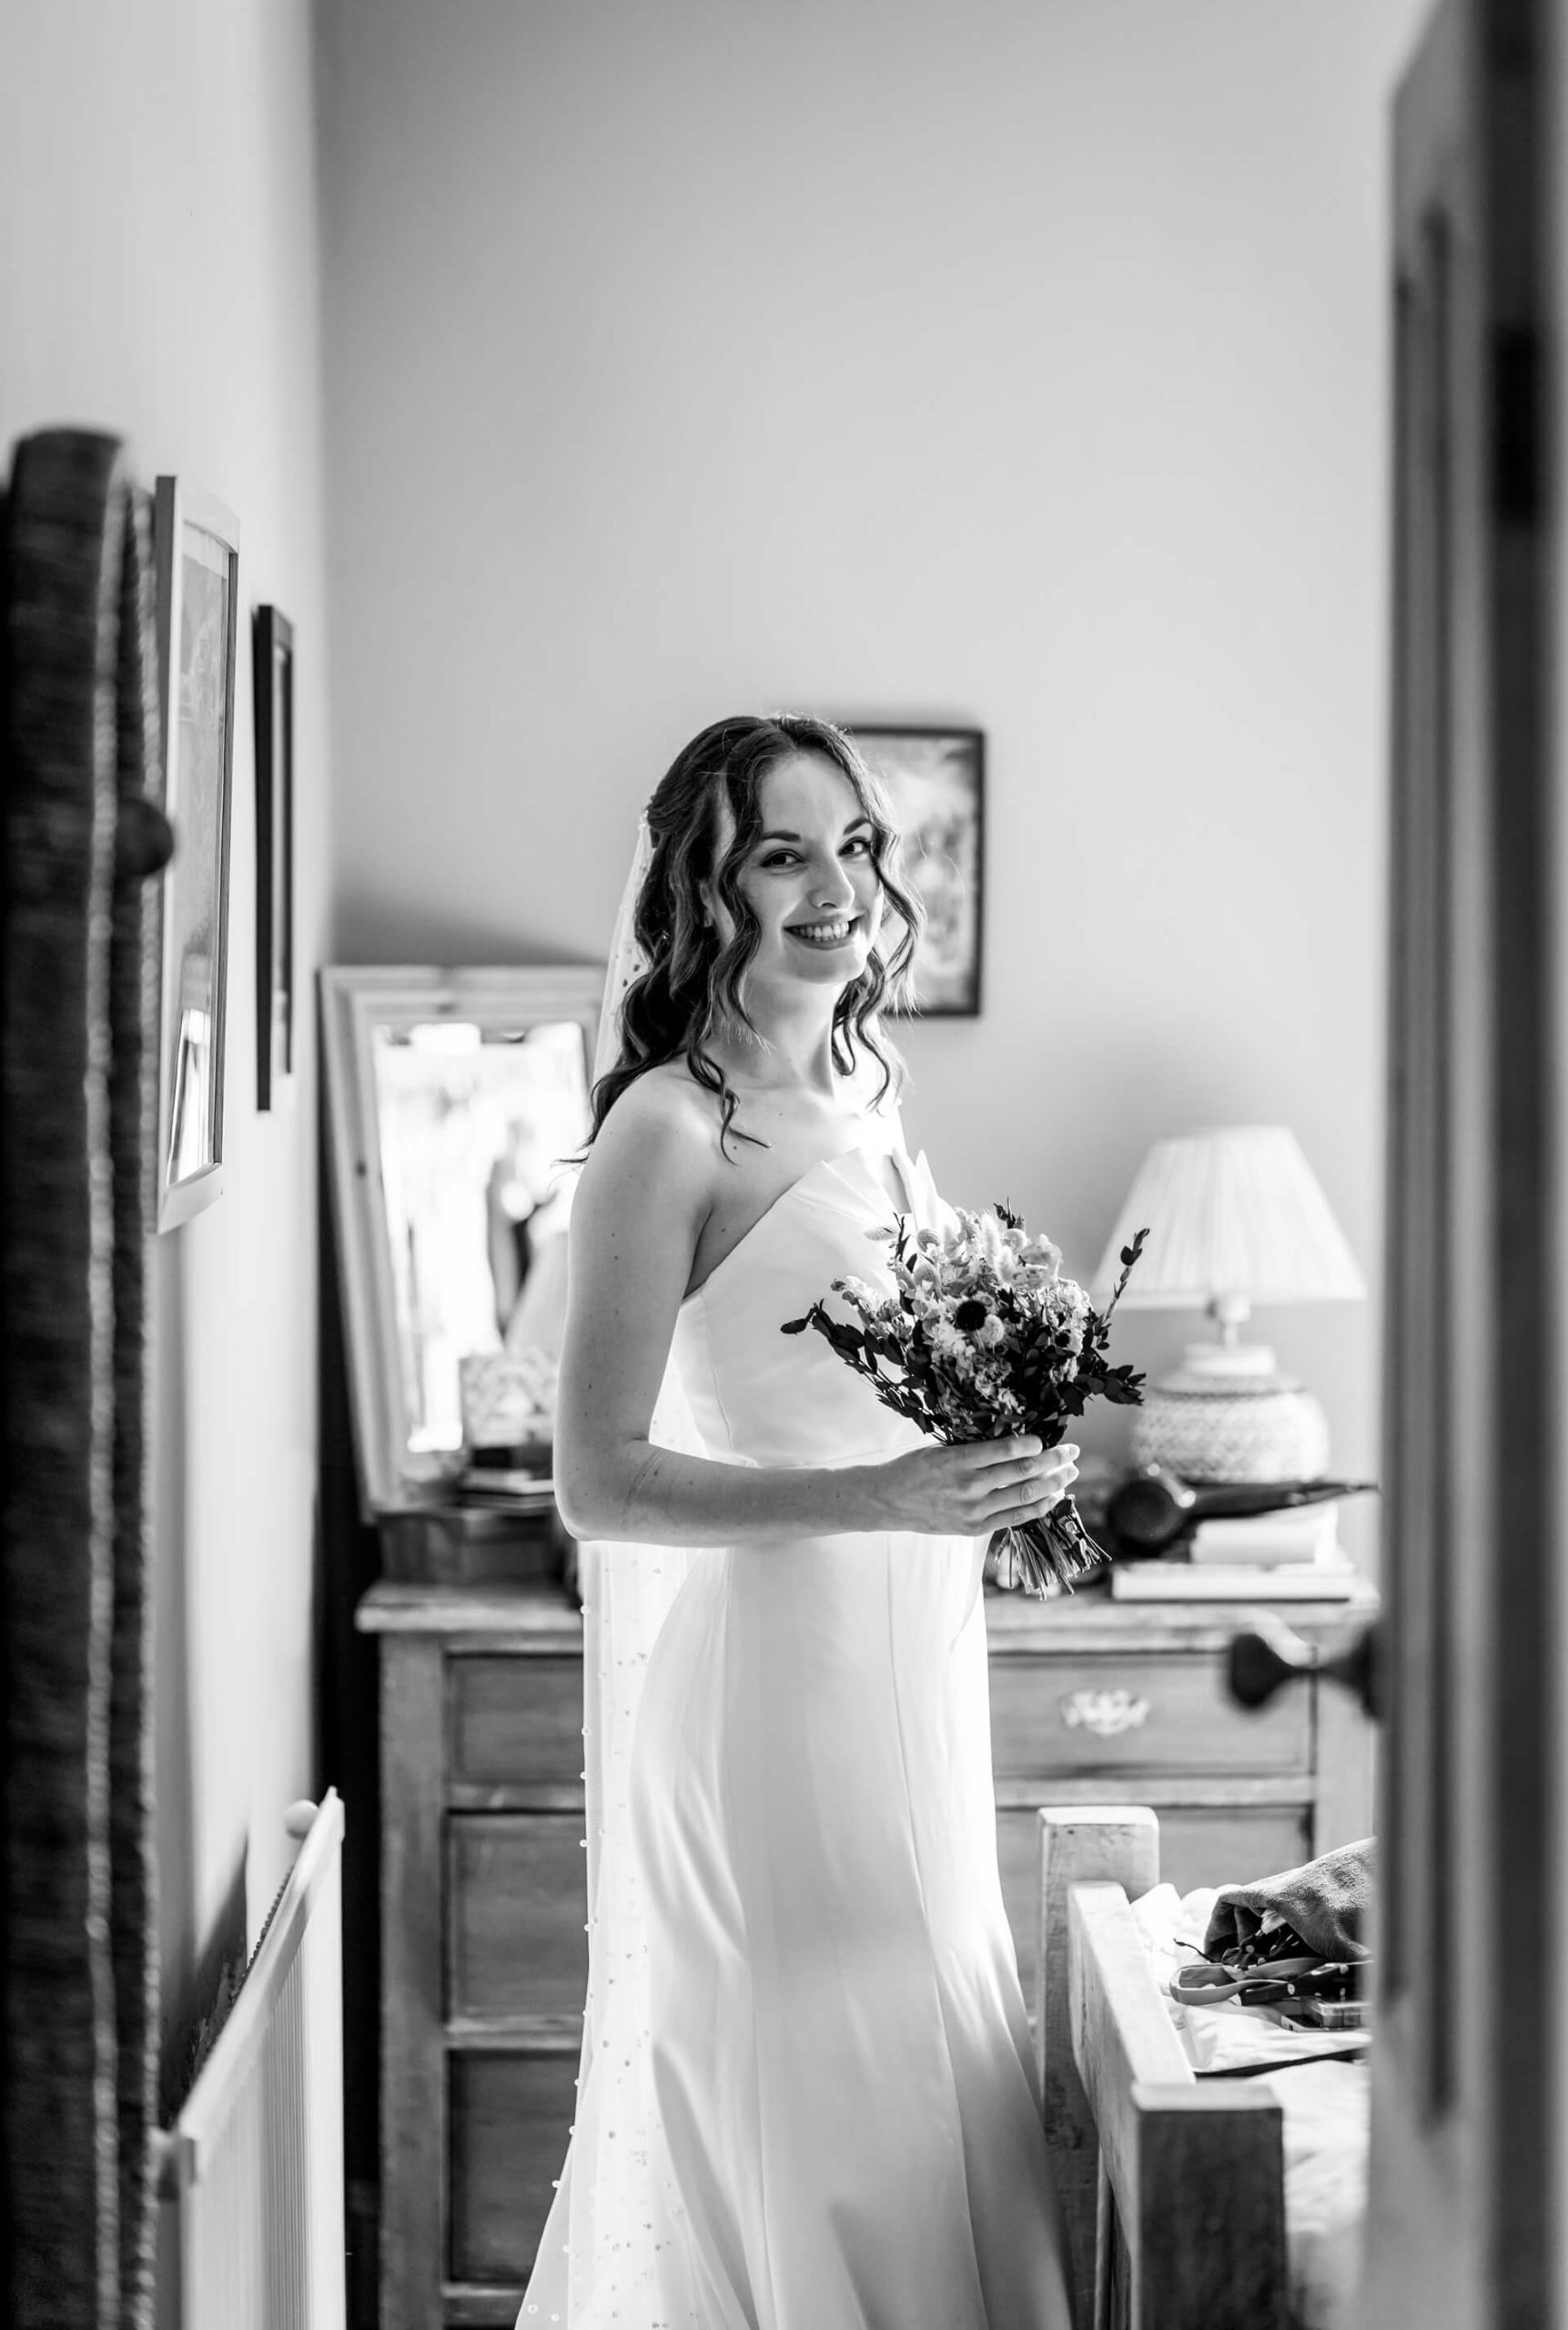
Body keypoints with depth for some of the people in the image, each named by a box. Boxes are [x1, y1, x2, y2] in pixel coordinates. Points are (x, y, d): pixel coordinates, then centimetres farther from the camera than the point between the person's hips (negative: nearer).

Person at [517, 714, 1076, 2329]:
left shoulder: (865, 1090, 11)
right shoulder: (669, 1128, -13)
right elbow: (598, 1482, -17)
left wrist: (991, 1466, 7)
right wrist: (879, 1497, -24)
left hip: (905, 1660, 8)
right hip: (759, 1666, -8)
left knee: (914, 2087, 13)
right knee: (805, 2086, -3)